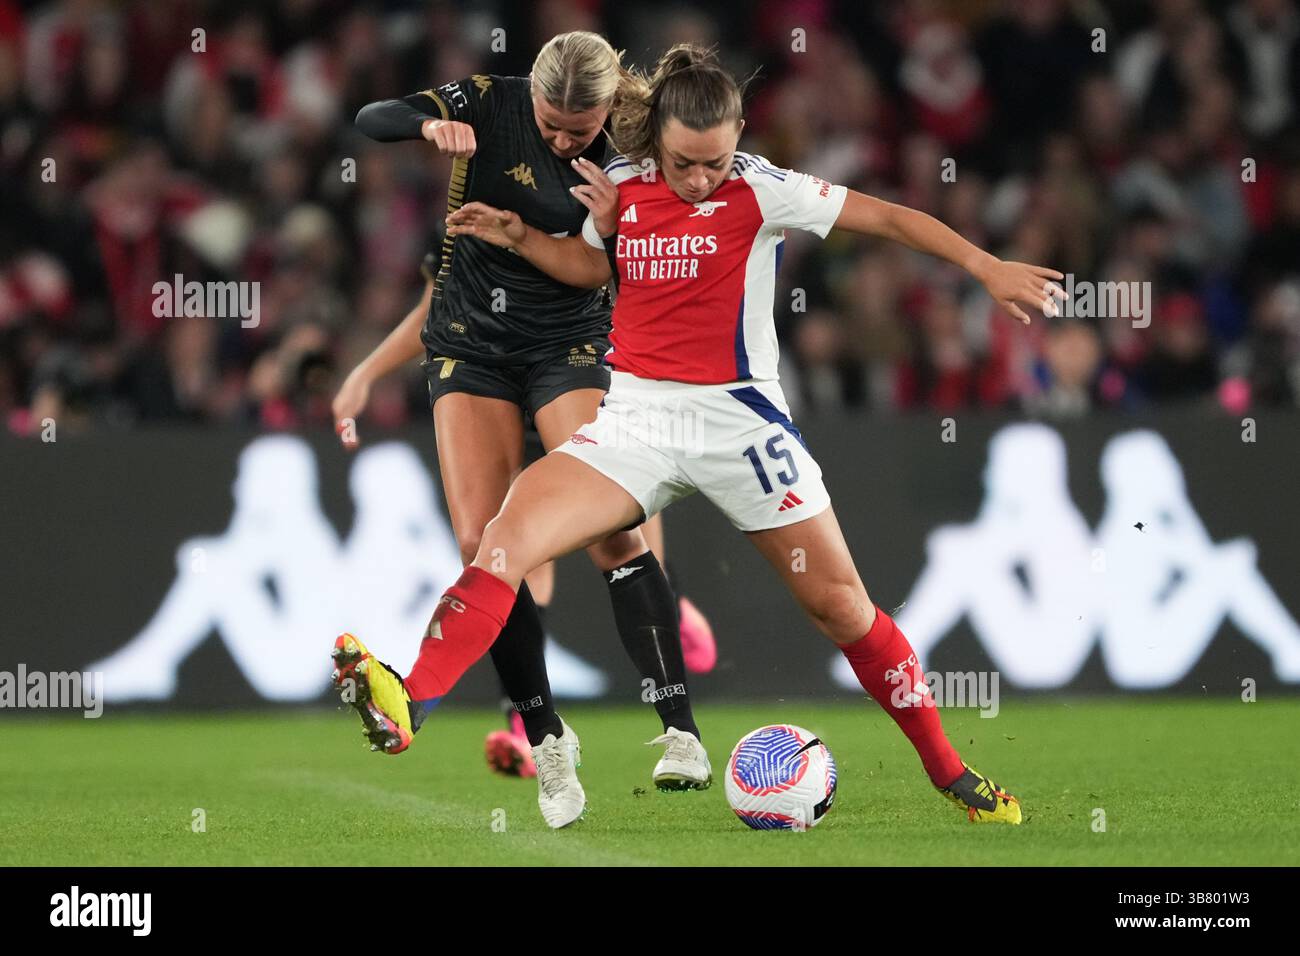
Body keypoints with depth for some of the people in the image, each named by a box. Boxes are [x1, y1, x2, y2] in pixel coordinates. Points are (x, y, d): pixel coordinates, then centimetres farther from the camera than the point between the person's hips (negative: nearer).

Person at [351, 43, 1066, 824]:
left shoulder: (762, 190, -9)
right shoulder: (623, 186, 3)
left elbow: (887, 218, -7)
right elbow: (592, 267, 23)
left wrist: (989, 268, -12)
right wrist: (516, 237, 8)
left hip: (738, 420, -3)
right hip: (635, 421, 3)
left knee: (841, 605, 2)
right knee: (508, 538, -20)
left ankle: (949, 772, 19)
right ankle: (403, 709, -29)